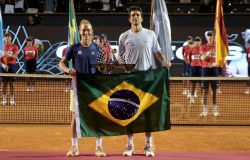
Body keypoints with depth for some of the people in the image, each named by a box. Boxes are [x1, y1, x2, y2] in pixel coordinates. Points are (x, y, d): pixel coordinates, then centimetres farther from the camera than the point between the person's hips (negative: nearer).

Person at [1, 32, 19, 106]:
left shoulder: (14, 46, 1)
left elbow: (15, 56, -10)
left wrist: (10, 55, -28)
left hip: (12, 65, -1)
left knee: (11, 83, 0)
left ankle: (12, 99, 4)